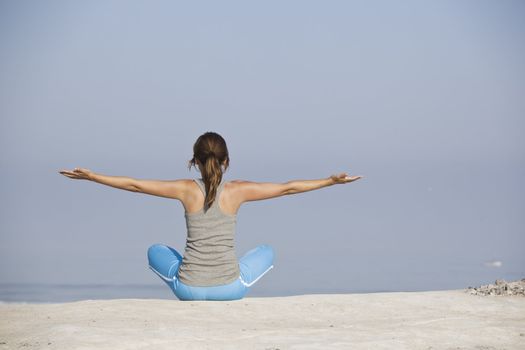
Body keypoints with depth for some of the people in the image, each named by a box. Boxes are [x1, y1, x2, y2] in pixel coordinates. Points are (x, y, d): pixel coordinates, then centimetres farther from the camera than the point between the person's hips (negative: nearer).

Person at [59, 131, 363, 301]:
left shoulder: (187, 190, -2)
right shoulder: (238, 190, -3)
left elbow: (133, 184, 1)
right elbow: (288, 187, 1)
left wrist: (91, 176, 10)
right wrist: (331, 181, 11)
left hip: (189, 288, 0)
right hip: (229, 287, 0)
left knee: (156, 251, 31)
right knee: (267, 252, 29)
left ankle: (194, 300, 19)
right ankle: (230, 300, 17)